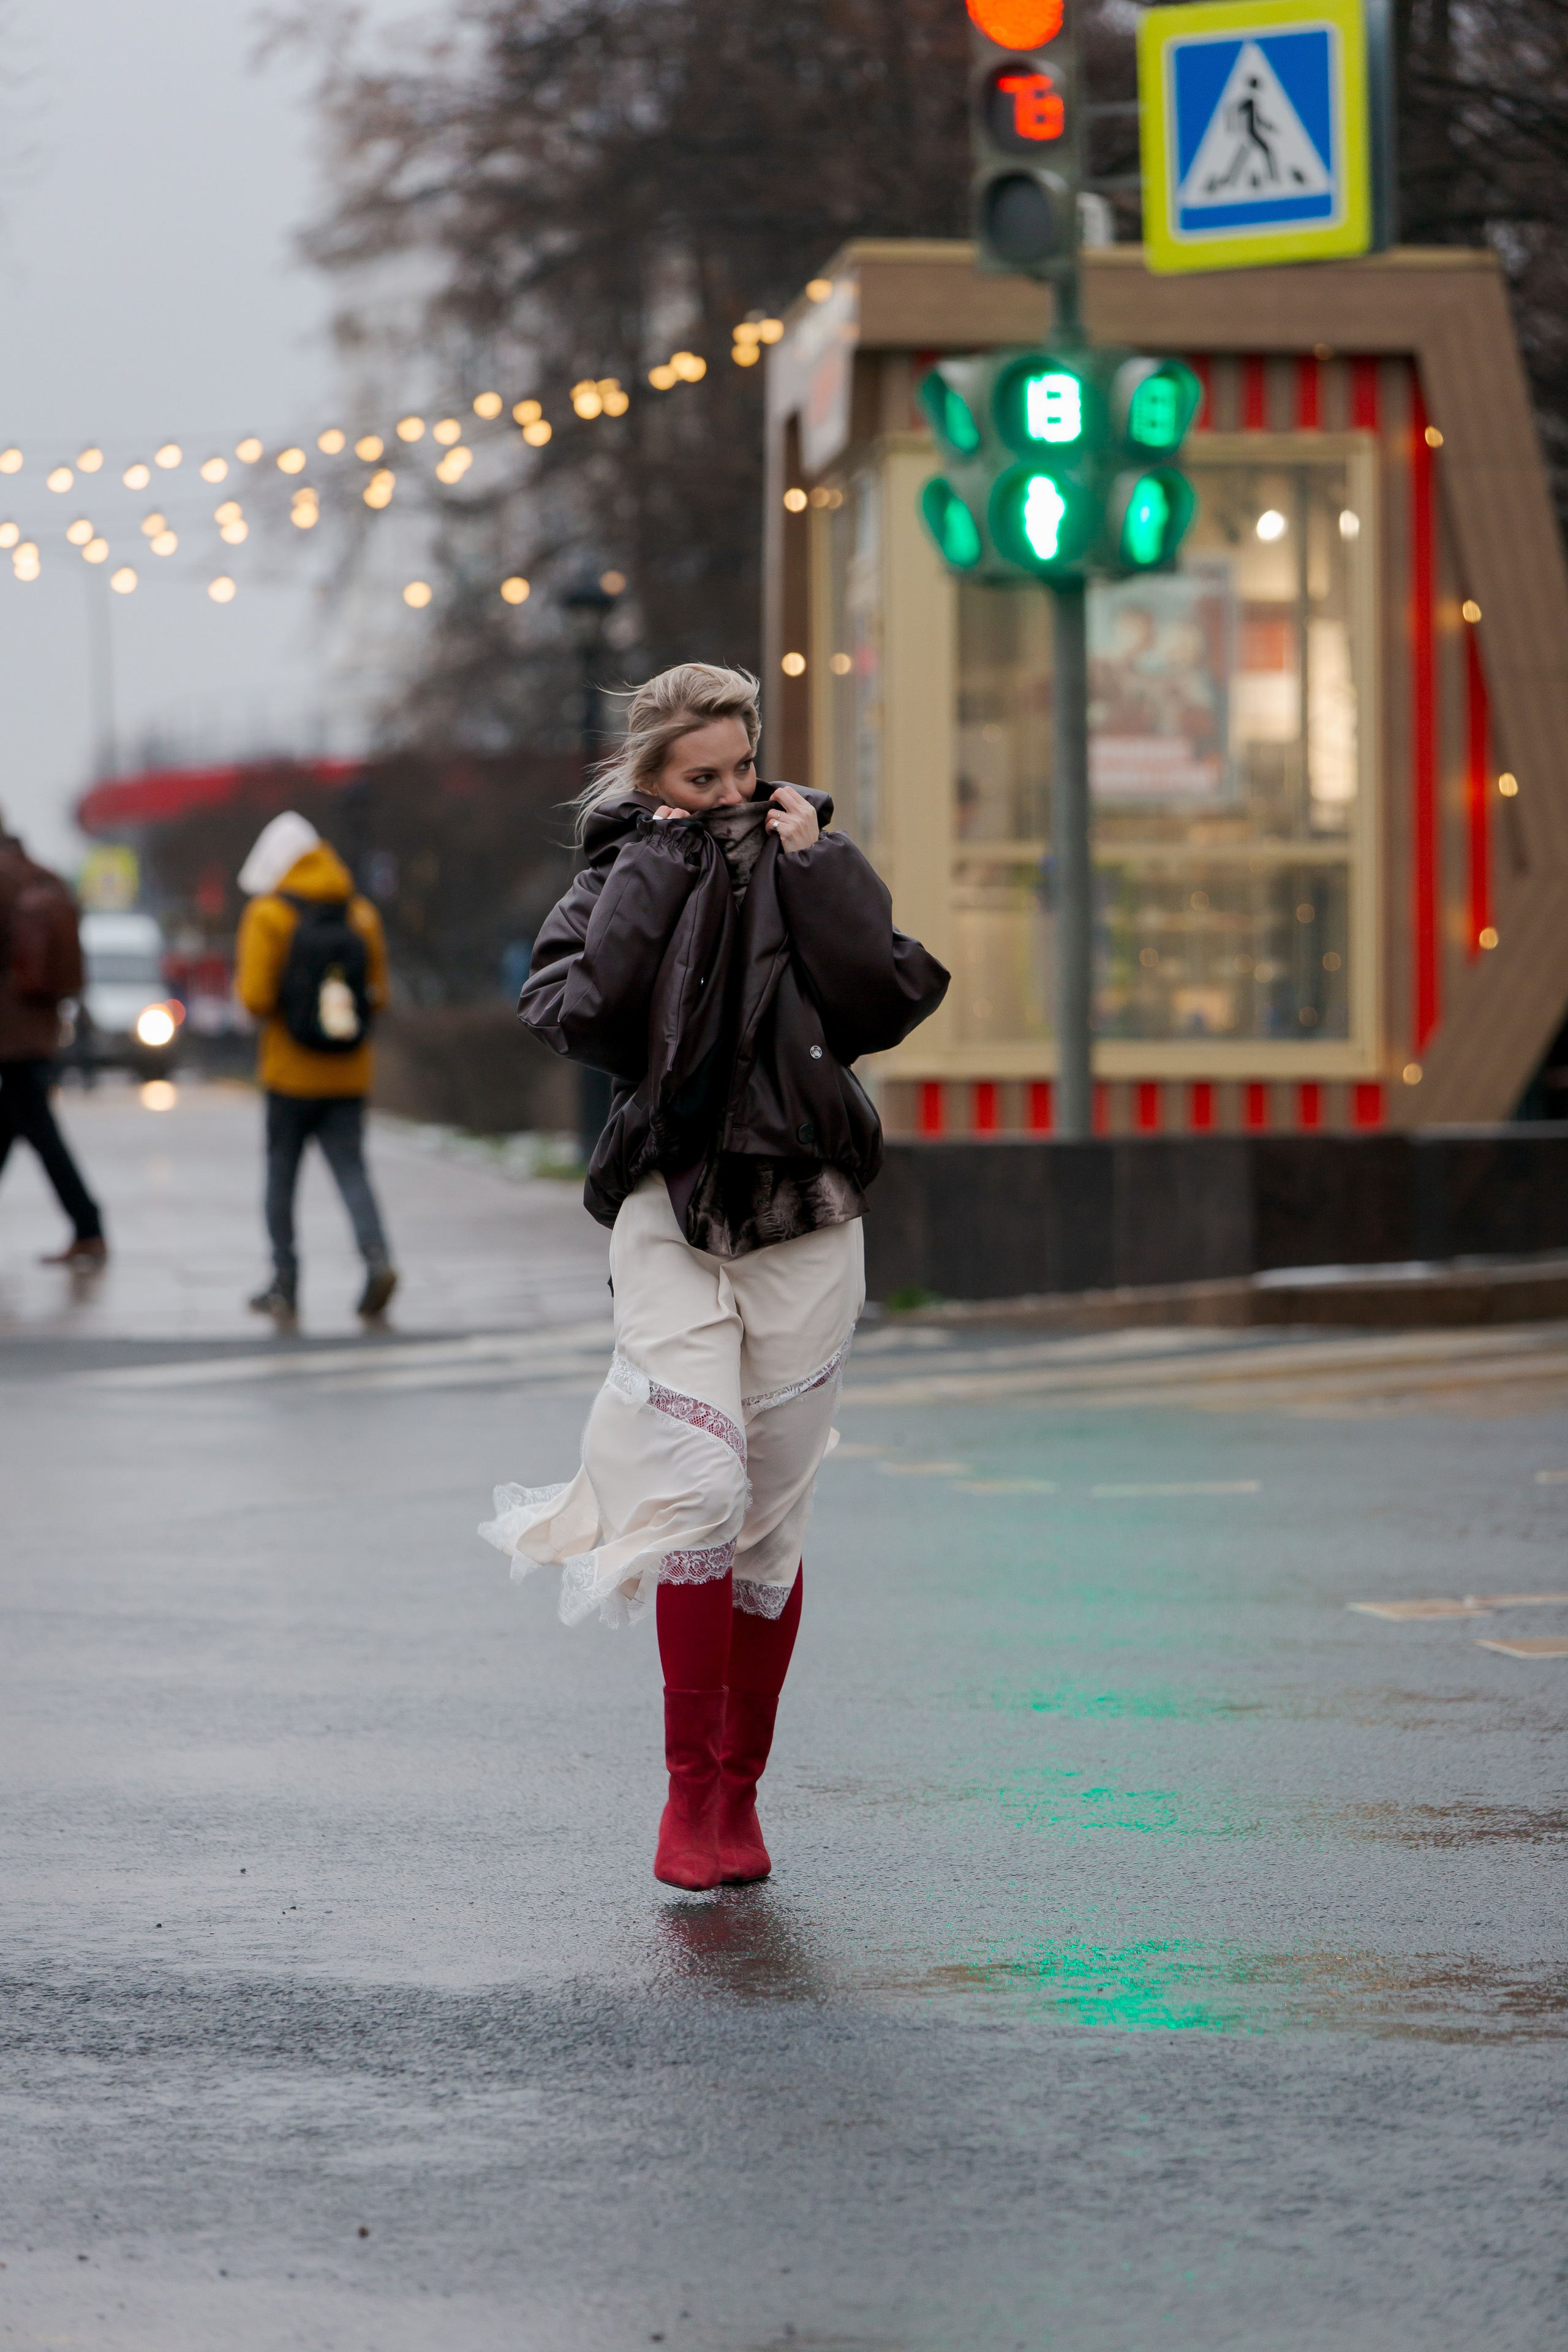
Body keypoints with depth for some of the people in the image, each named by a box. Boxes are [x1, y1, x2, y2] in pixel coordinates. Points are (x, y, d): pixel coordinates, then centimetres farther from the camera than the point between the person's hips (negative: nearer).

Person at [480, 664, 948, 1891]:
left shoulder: (807, 863, 9)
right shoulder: (621, 879, 6)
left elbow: (888, 1001, -6)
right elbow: (583, 1016, -14)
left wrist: (813, 866, -6)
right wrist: (657, 869, -10)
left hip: (804, 1224, 2)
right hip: (670, 1213, -2)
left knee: (770, 1521, 4)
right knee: (702, 1490, -16)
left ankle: (740, 1788, 16)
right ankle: (691, 1787, -9)